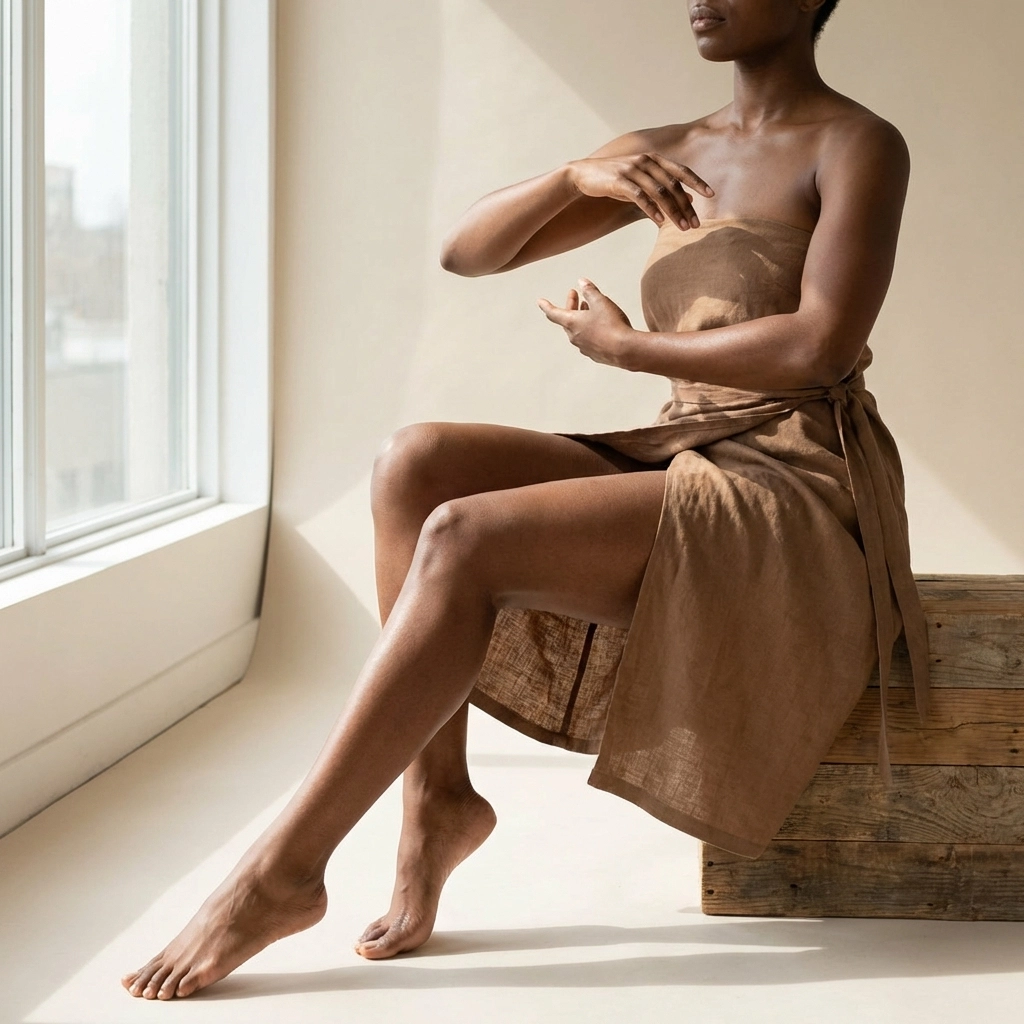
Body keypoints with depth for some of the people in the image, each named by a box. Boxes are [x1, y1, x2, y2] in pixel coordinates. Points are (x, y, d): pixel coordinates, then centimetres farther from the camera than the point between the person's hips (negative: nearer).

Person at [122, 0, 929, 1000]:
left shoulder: (857, 145, -4)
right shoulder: (664, 155, 15)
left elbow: (823, 347, -19)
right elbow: (465, 249, 11)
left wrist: (622, 344, -8)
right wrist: (578, 175, -9)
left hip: (800, 497, -7)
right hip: (677, 461, 7)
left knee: (464, 540, -26)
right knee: (415, 461, -16)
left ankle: (283, 869, -19)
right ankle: (437, 798, -14)